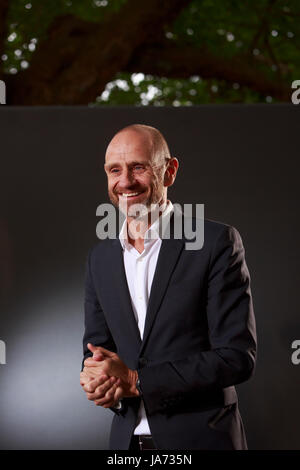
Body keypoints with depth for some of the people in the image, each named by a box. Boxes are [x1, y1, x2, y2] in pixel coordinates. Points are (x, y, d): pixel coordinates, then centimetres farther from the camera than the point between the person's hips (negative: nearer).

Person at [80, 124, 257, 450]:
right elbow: (95, 349, 11)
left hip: (201, 438, -4)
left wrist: (136, 380, -19)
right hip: (127, 437, 4)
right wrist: (101, 384, -13)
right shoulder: (100, 258, 7)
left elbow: (238, 356, -16)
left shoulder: (218, 242, -10)